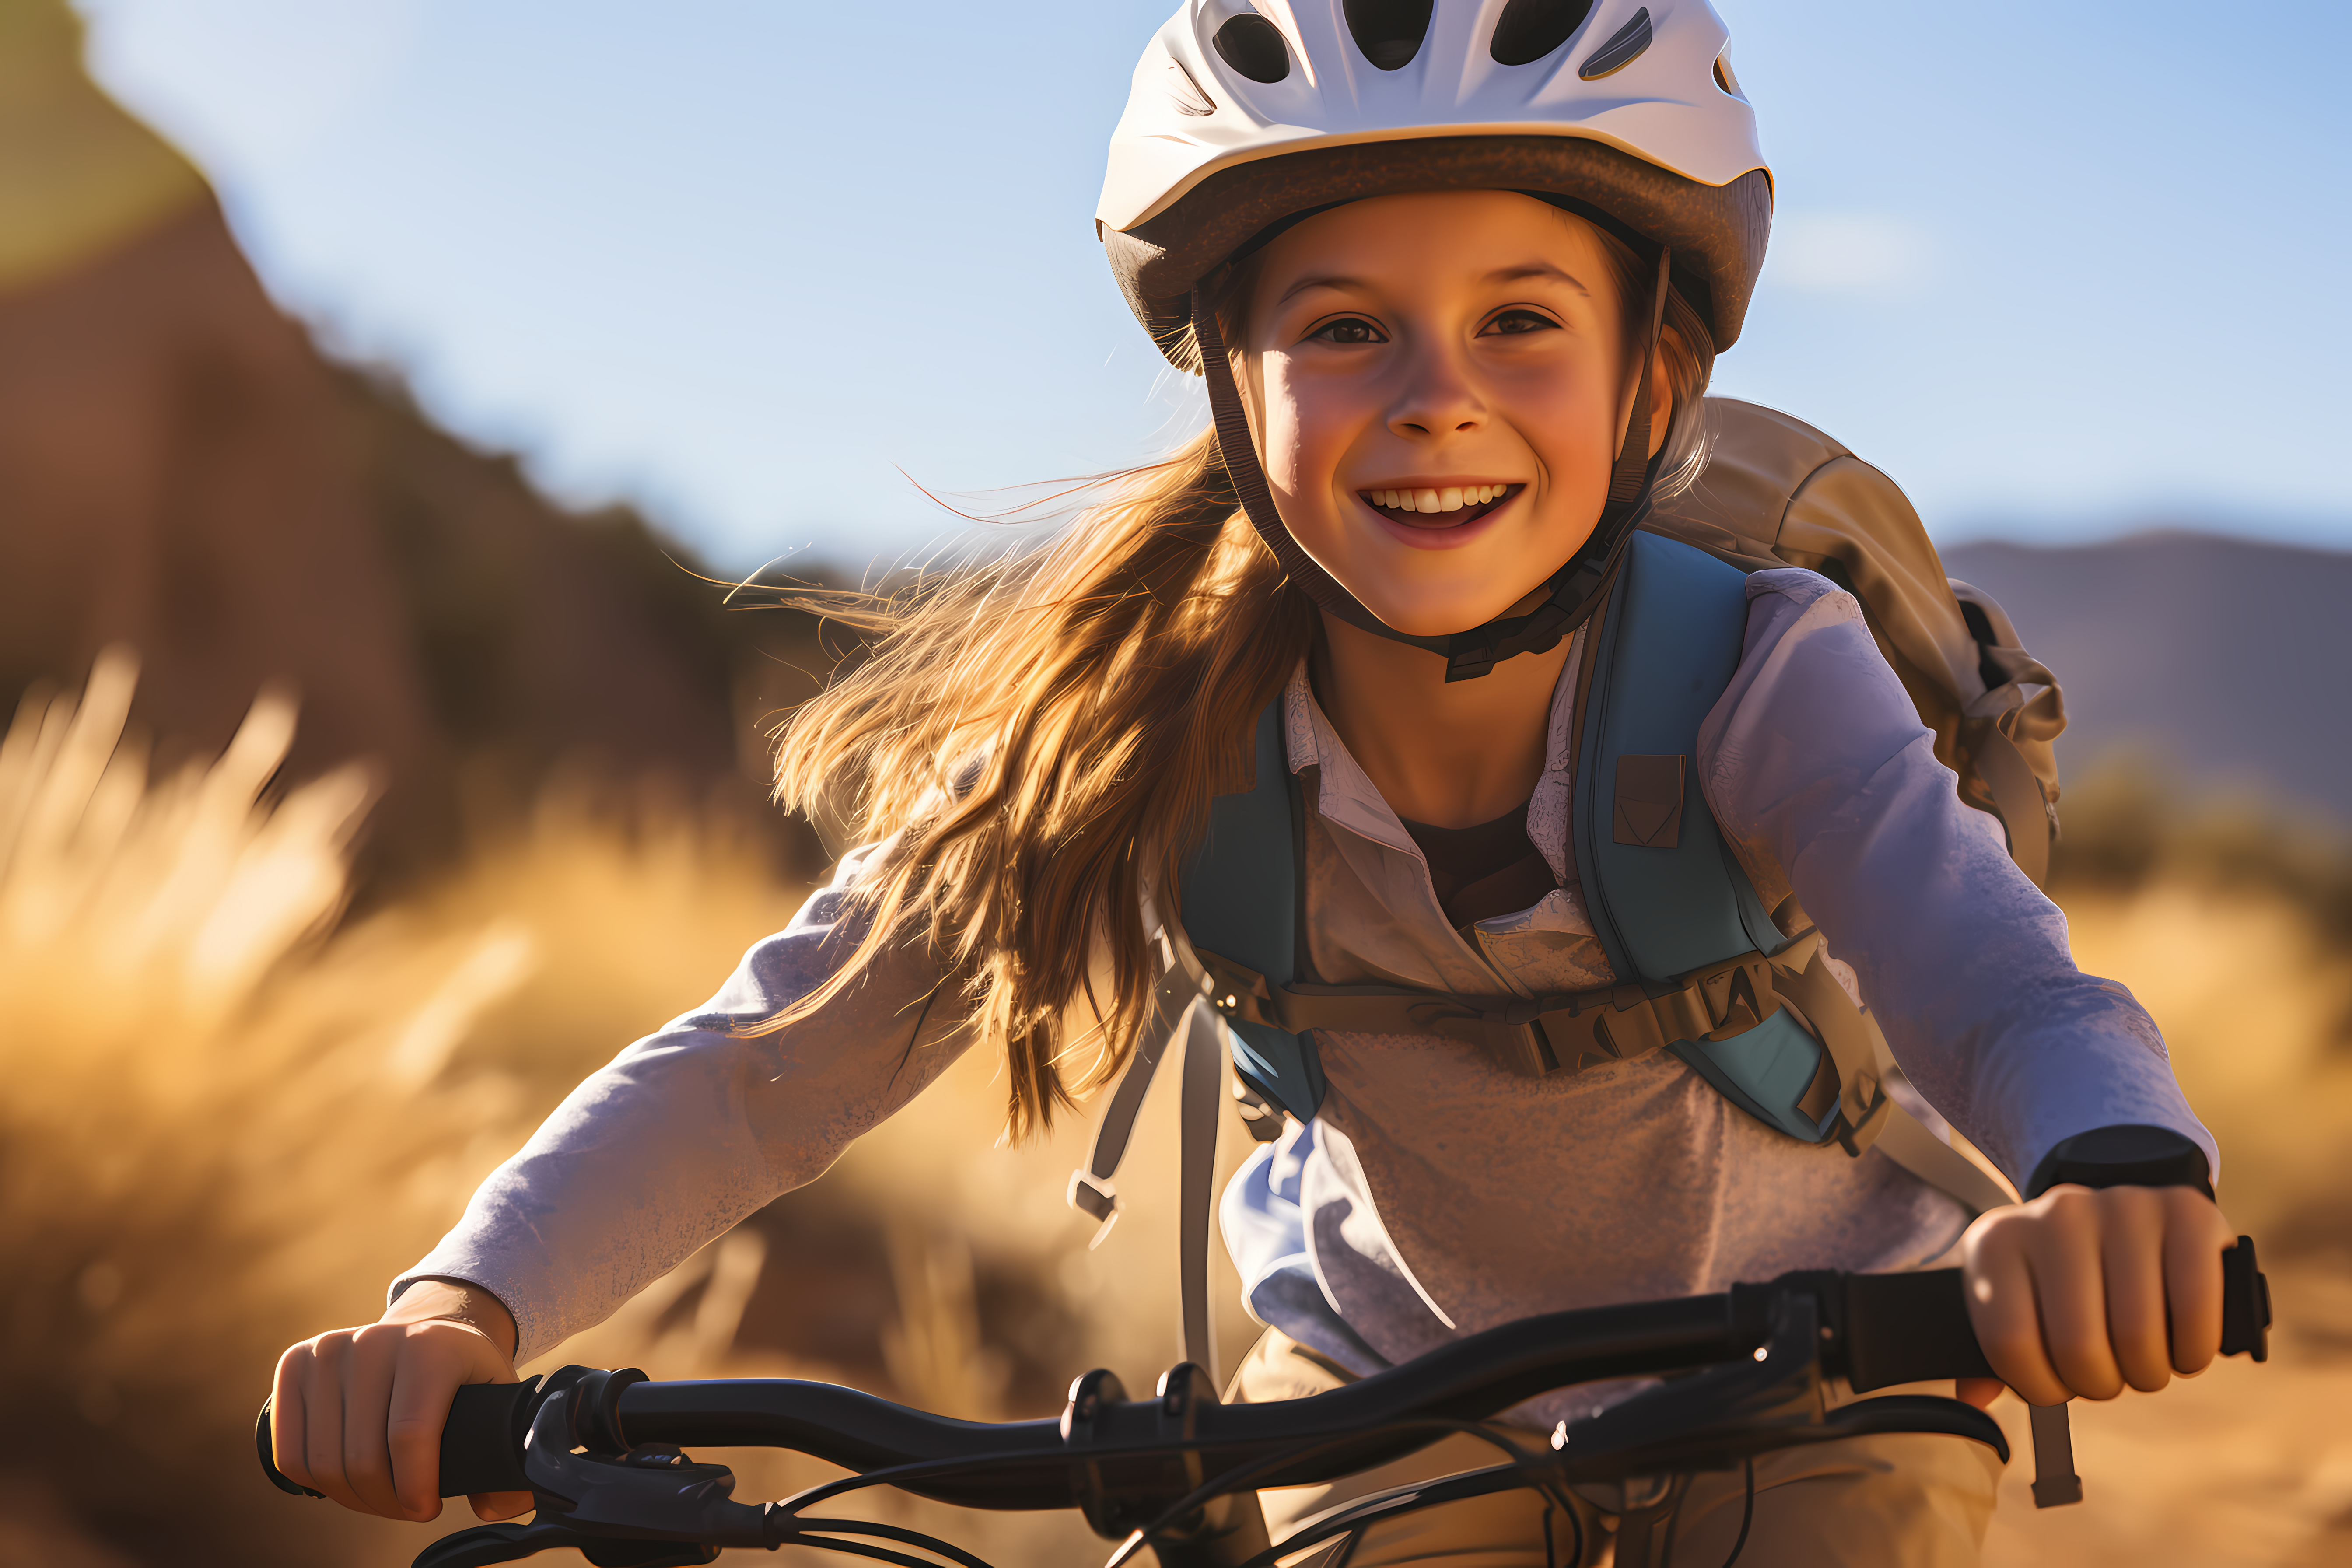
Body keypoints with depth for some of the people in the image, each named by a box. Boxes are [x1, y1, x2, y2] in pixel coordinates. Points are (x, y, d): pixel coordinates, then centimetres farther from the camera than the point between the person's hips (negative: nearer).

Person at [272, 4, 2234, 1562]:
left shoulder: (1756, 678, -29)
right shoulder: (1153, 729, -25)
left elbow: (2012, 996, -45)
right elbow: (768, 1057, -26)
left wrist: (2119, 1167, -70)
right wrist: (458, 1306, -45)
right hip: (1389, 1373, 2)